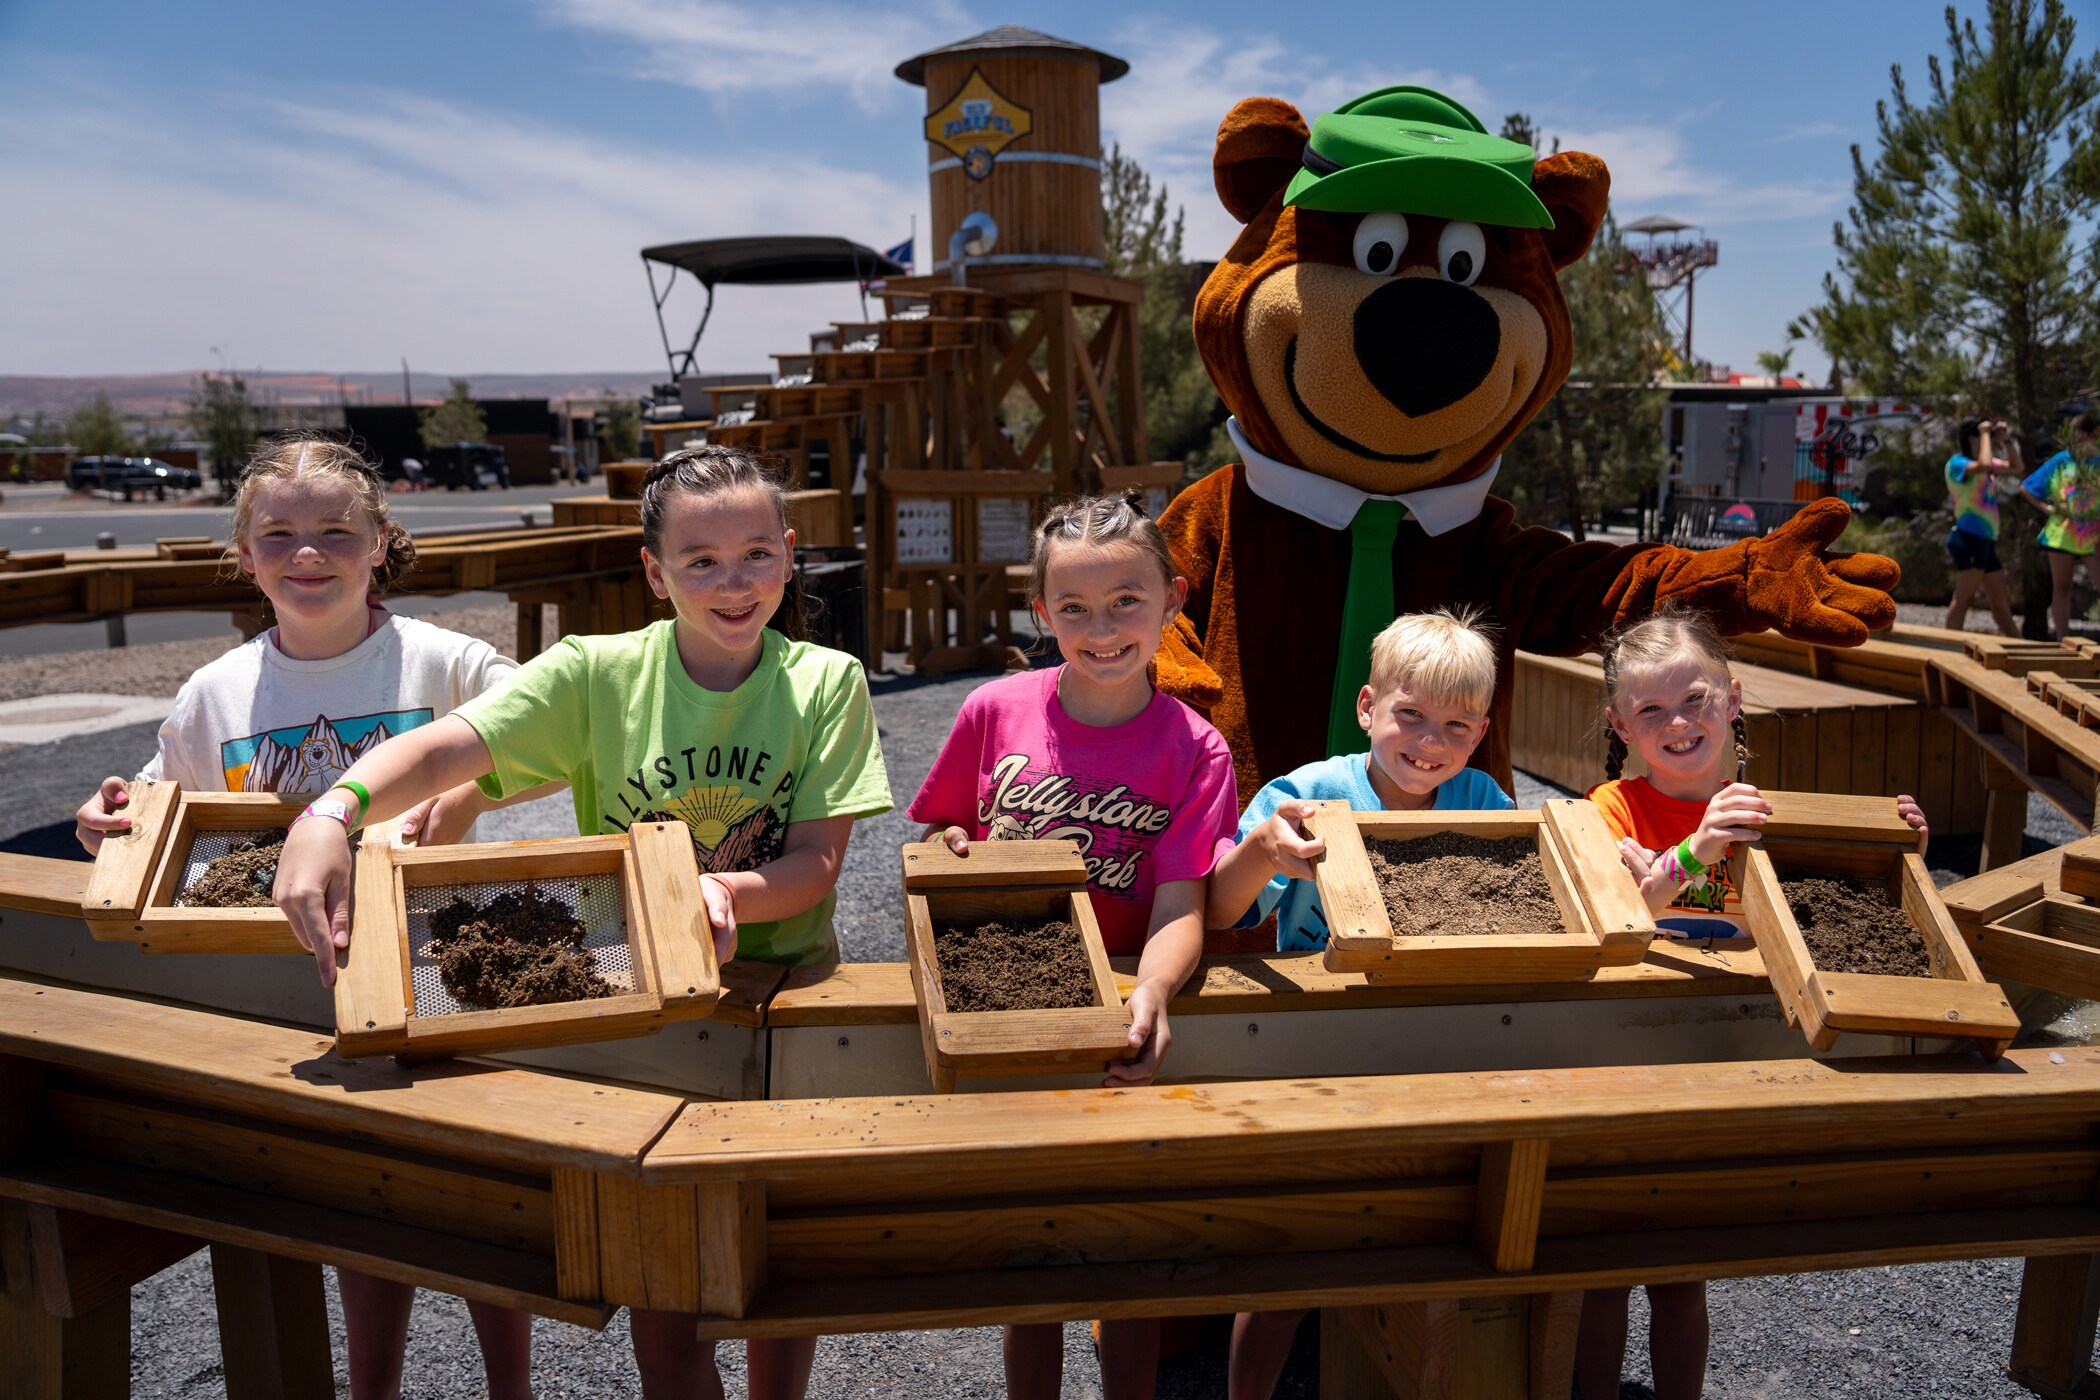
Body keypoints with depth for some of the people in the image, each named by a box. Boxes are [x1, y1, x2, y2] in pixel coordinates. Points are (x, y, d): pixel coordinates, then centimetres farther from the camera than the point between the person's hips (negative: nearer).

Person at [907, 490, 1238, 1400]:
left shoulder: (1193, 750, -10)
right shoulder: (996, 712, -6)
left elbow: (1180, 907, -17)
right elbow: (935, 835, 7)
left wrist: (1150, 993, -36)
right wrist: (950, 849, -15)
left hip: (1119, 1023, -1)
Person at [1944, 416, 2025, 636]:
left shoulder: (1983, 462, 19)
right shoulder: (1957, 462, -7)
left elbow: (2015, 467, 25)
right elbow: (1985, 466, -26)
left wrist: (2007, 440, 13)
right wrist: (1985, 433, -13)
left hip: (1987, 541, 9)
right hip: (1969, 538, -9)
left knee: (2002, 601, 16)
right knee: (1964, 597, -17)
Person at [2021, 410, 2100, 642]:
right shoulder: (2061, 461, 3)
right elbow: (2025, 488, 7)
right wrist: (2047, 508, -3)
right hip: (2063, 533, 2)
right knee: (2061, 587, 8)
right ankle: (2062, 640, 17)